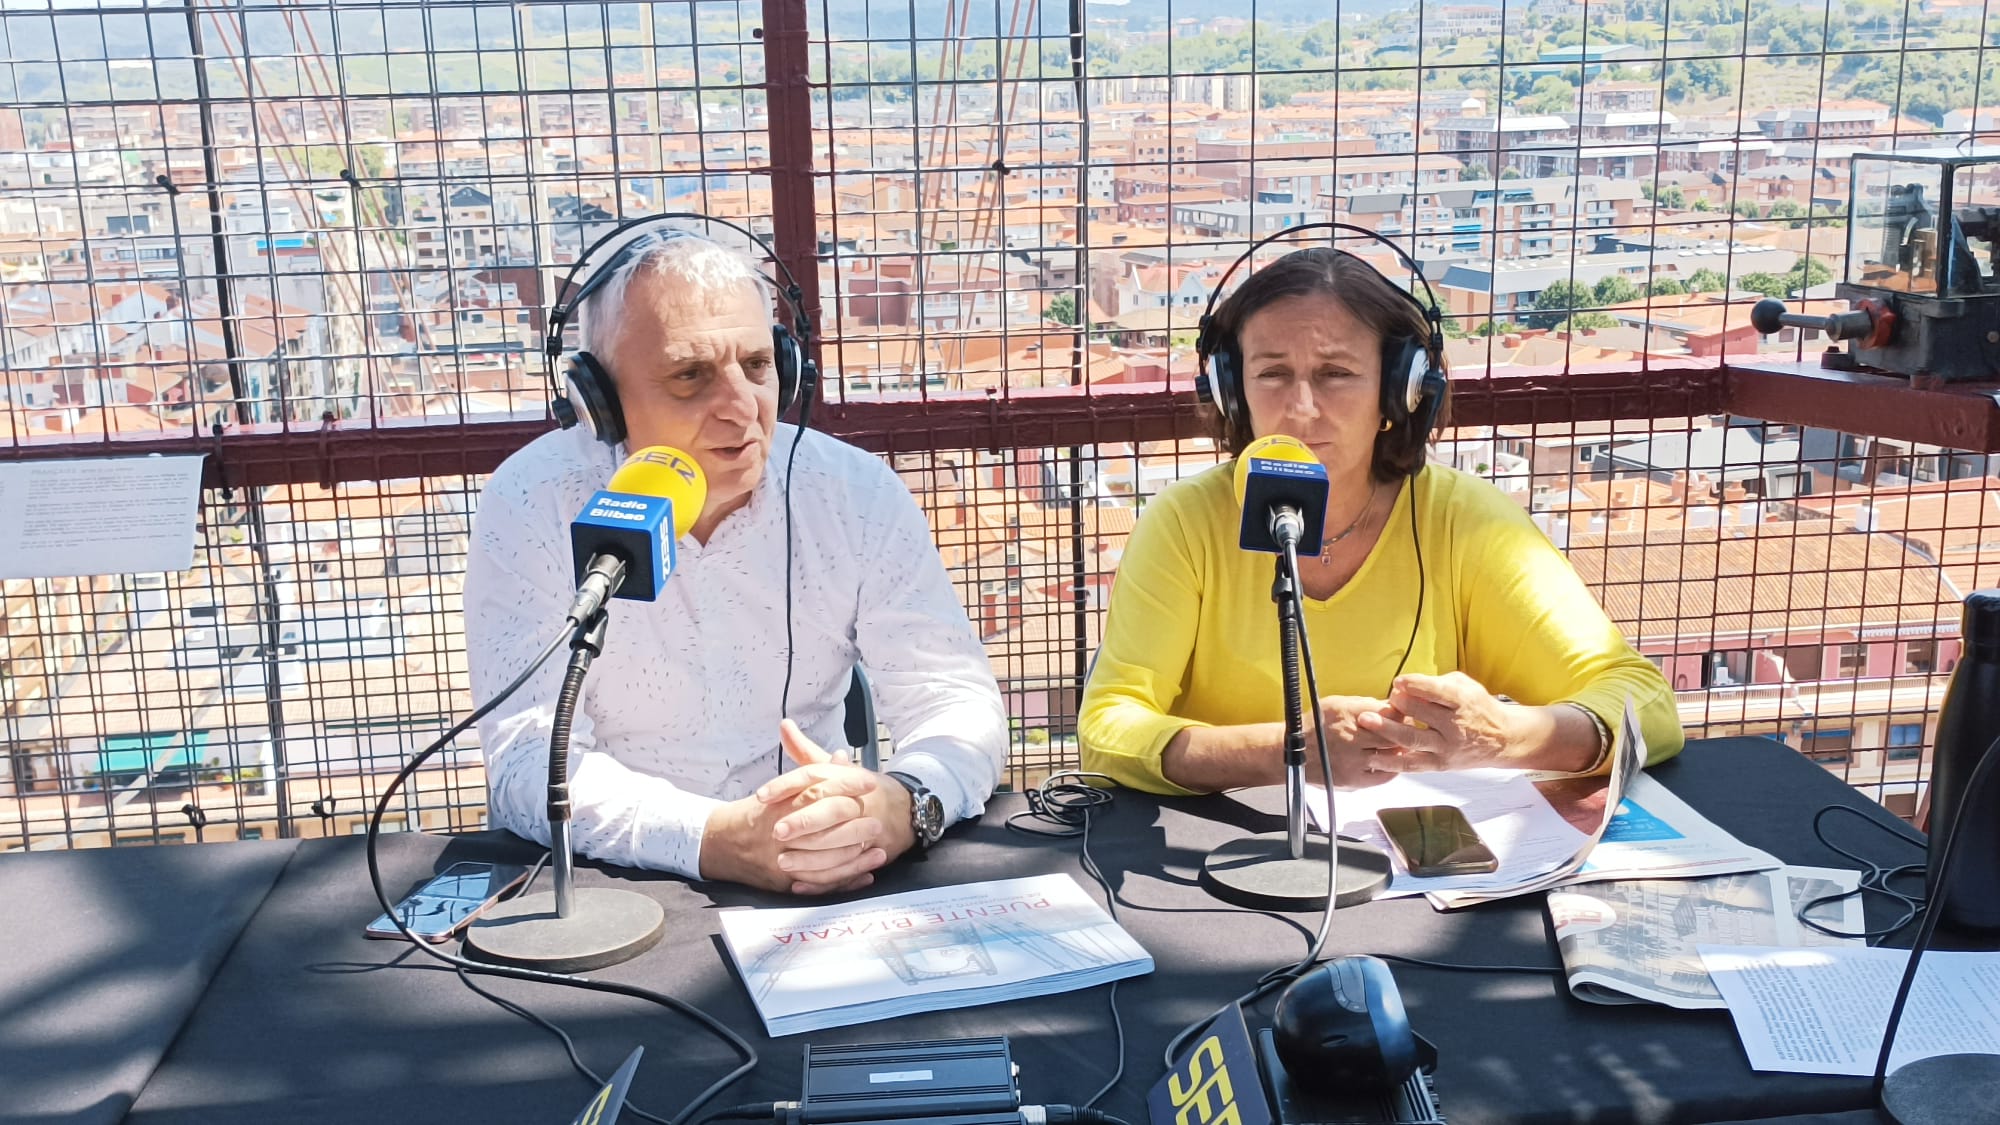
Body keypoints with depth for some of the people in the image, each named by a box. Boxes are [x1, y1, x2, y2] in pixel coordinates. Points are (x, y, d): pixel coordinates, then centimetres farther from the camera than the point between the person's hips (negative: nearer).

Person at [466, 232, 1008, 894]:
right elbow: (530, 760, -16)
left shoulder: (859, 494, -4)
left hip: (827, 891, 3)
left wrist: (902, 807, -29)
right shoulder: (531, 506, -10)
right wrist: (715, 839, -34)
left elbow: (956, 699, -5)